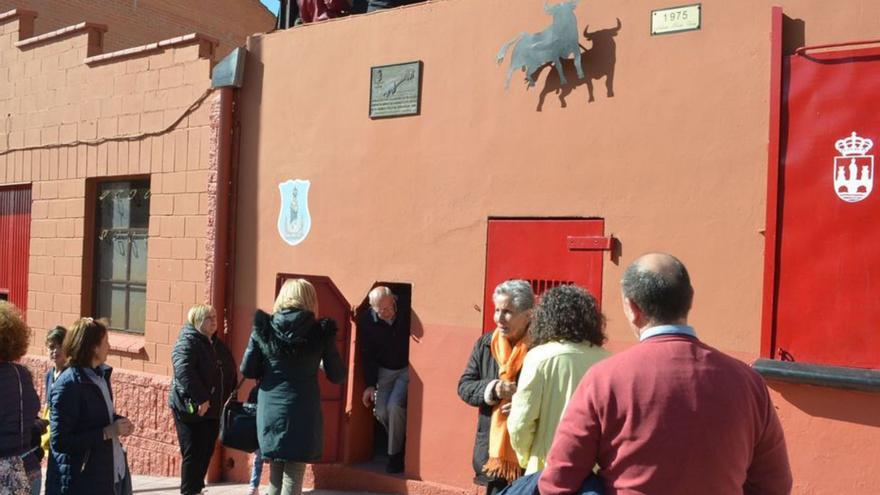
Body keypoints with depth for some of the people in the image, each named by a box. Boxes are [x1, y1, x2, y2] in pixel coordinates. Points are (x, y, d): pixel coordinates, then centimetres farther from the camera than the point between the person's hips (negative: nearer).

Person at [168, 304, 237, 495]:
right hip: (191, 408, -8)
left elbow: (230, 373, 22)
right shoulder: (187, 342, -11)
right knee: (193, 453, -5)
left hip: (213, 409, 8)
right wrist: (200, 399, -30)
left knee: (206, 452, 12)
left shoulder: (217, 344, 15)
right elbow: (184, 372, -26)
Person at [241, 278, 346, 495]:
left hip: (270, 410, 3)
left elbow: (248, 370, 3)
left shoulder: (264, 328, 0)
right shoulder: (319, 332, -5)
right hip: (303, 412, -3)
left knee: (275, 476, 17)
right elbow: (337, 376, 0)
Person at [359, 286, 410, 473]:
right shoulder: (366, 321, -11)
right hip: (384, 370, 3)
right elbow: (367, 354, -3)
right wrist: (370, 385, -7)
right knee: (381, 411, -8)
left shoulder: (407, 313, -19)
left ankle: (395, 454, -3)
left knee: (395, 405, -20)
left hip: (407, 368, -3)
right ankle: (400, 443, 20)